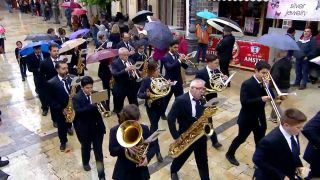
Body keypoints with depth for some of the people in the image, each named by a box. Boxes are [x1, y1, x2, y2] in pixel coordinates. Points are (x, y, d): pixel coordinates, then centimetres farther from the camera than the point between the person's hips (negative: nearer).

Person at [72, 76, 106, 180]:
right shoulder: (77, 98, -13)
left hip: (97, 127, 2)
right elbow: (78, 111, -28)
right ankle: (85, 163, 52)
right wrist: (92, 106, -39)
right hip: (85, 128, -2)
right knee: (86, 147, 22)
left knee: (98, 150, 5)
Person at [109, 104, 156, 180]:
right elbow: (112, 152, -14)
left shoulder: (144, 129, -5)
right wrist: (124, 147, -32)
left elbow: (152, 147, 0)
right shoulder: (115, 131, -10)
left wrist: (148, 157, -19)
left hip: (140, 171, 1)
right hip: (123, 172, -1)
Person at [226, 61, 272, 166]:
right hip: (247, 119, -6)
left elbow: (271, 96, -2)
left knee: (260, 141, 13)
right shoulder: (247, 84, -19)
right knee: (241, 138, 13)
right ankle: (230, 154, 36)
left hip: (260, 118, 6)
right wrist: (261, 99, -33)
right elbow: (244, 102, -26)